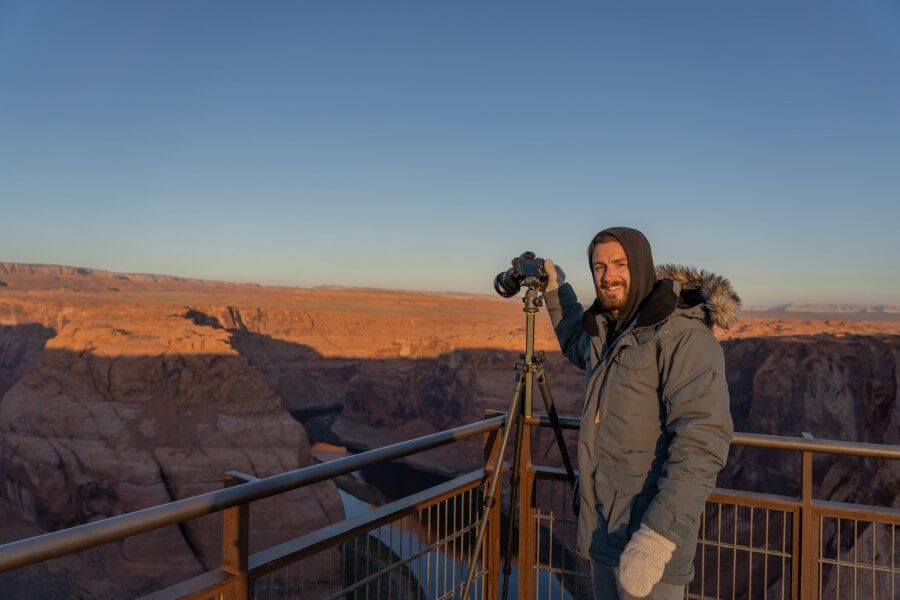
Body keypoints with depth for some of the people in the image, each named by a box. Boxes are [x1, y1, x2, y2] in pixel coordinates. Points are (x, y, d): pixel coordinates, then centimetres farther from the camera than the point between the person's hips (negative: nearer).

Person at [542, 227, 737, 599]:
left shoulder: (683, 335, -19)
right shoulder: (607, 328, 8)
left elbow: (702, 443, -26)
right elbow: (579, 348, 33)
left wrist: (657, 537, -31)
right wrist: (554, 289, 25)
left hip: (651, 528, -8)